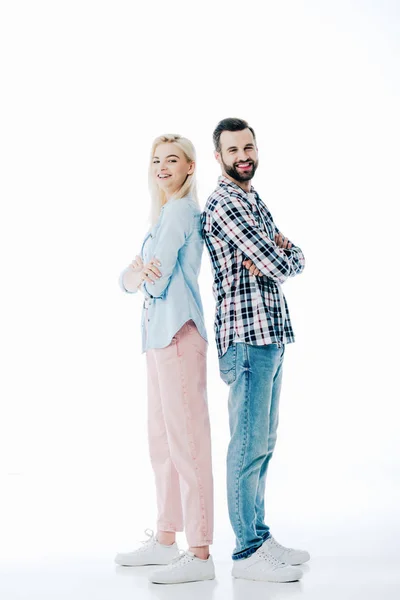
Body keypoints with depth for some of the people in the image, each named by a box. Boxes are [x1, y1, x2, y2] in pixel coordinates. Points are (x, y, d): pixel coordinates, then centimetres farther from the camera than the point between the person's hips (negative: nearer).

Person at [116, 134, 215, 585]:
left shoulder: (181, 209, -8)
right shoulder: (163, 214, 22)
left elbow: (158, 282, -14)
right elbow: (127, 281, 14)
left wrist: (144, 274, 7)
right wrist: (138, 269, -7)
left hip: (178, 334, -10)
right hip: (157, 335, 10)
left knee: (187, 440, -10)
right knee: (162, 441, 14)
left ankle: (200, 555, -6)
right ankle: (165, 541, 25)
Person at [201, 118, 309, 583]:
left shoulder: (255, 202, 20)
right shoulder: (224, 204, -11)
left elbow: (294, 261, 13)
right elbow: (280, 266, -17)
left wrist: (276, 252, -8)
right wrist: (277, 256, 5)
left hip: (272, 335, 10)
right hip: (247, 336, -10)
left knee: (263, 442, 14)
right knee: (249, 445, -5)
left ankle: (260, 538, 23)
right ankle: (248, 552, 3)